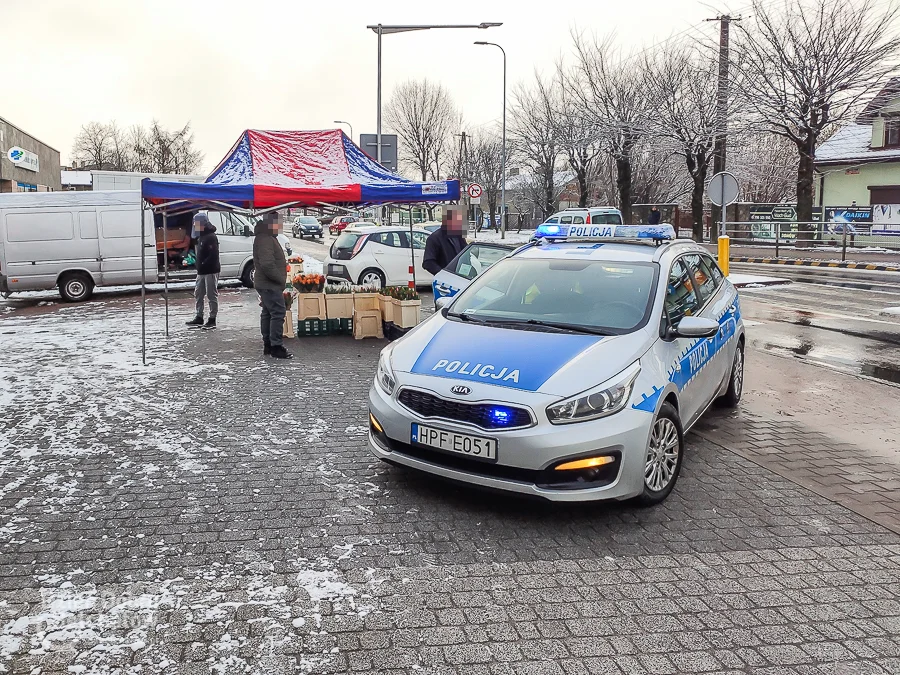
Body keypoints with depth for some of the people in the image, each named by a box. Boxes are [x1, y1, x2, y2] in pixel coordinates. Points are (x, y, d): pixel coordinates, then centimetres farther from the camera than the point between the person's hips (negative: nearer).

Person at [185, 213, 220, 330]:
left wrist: (204, 264, -19)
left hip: (211, 271, -10)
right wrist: (199, 265, 10)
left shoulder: (211, 237, -15)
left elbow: (213, 255, -23)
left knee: (212, 295, -3)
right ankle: (199, 318, 21)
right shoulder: (200, 237, 16)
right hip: (201, 272, 10)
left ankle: (212, 320, 3)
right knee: (198, 294, 13)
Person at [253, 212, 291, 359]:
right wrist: (280, 279, -19)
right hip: (270, 285, -11)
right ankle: (276, 347, -10)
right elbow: (267, 264, -27)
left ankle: (267, 344, 22)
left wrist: (280, 278, 17)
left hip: (265, 284, 11)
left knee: (267, 313, 14)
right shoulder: (265, 240, -18)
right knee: (278, 313, -11)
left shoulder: (268, 238, 18)